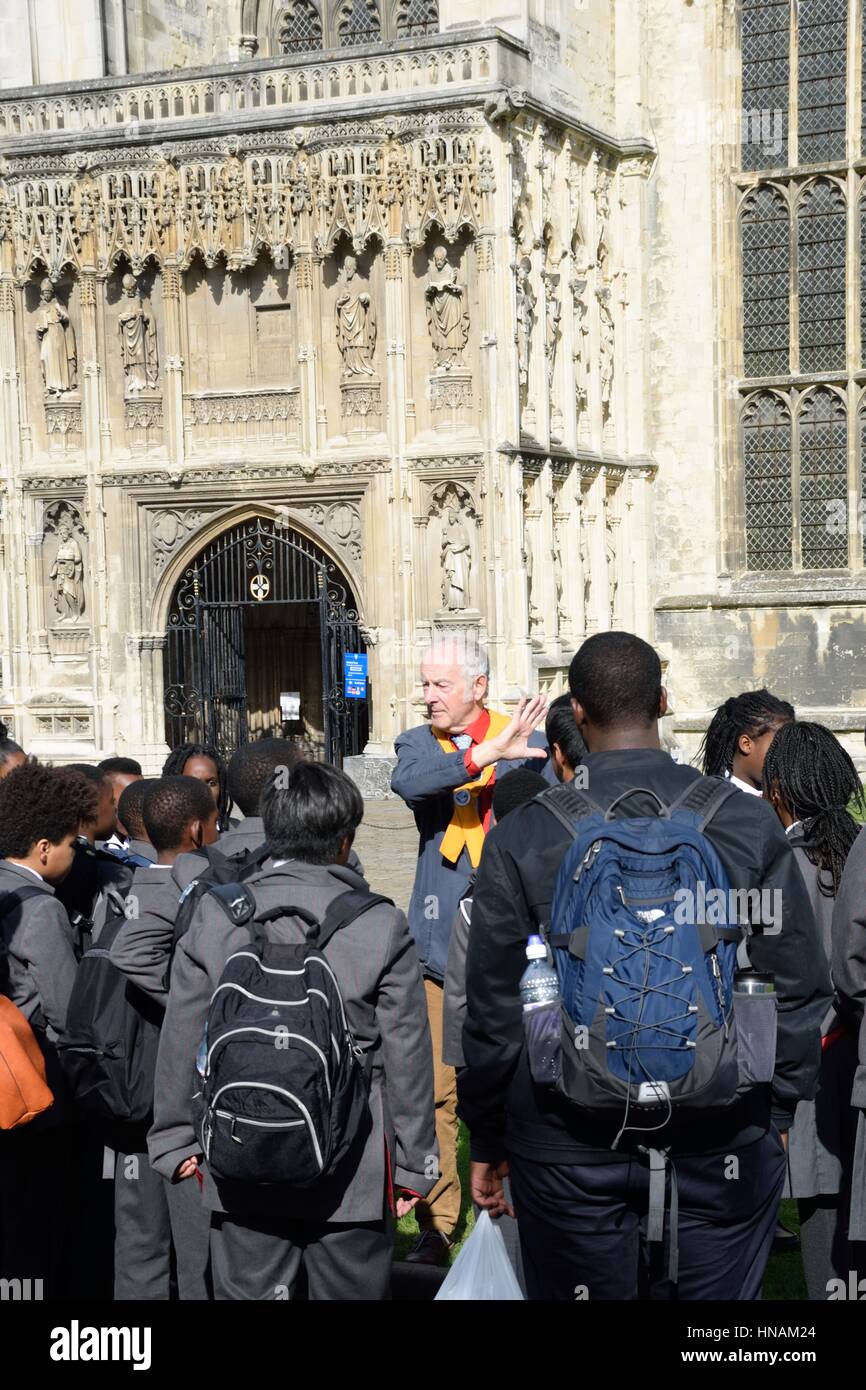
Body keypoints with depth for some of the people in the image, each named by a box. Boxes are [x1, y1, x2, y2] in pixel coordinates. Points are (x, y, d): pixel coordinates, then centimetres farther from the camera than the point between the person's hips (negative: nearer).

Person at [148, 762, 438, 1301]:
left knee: (247, 1291, 13)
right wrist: (415, 1163, 6)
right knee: (352, 1290, 13)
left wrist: (177, 1139, 14)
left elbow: (182, 1043, 1)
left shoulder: (214, 917, -5)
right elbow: (407, 1057, -5)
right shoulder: (381, 926, -11)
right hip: (353, 1173, -1)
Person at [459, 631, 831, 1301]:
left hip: (567, 1154, 0)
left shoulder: (522, 835, -9)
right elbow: (801, 988, -2)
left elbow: (493, 1009, -4)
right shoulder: (750, 823, -6)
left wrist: (487, 1142, 9)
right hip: (721, 1145, 1)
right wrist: (778, 1113, 12)